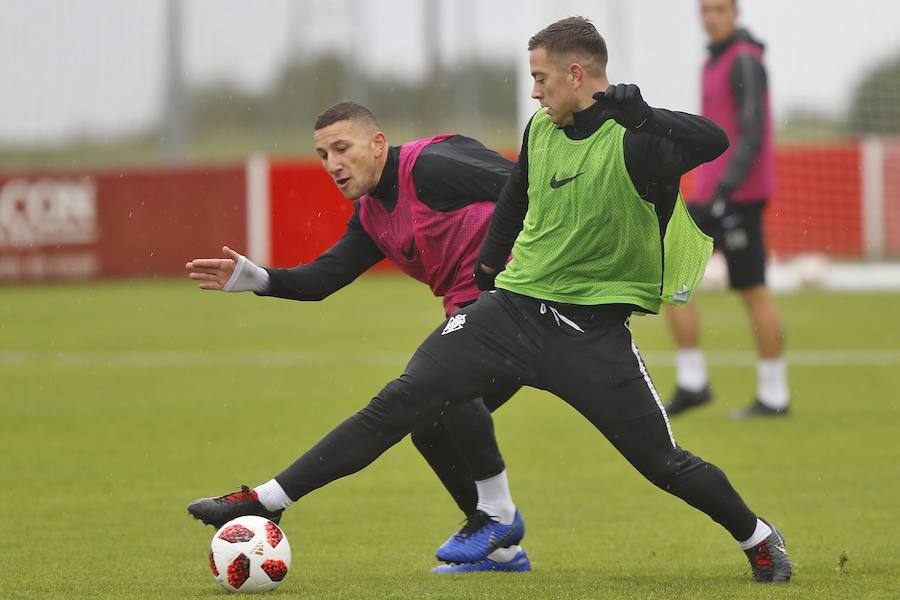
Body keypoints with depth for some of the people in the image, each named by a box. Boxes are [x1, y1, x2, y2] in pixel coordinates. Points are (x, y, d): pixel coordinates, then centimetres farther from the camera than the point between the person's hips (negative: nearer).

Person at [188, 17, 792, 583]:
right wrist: (483, 274, 29)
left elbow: (714, 142, -35)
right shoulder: (539, 129, 5)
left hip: (593, 334, -4)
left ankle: (759, 538, 28)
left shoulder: (633, 142, -16)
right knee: (400, 400, -9)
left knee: (664, 462, -1)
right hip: (513, 306, 4)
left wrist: (640, 115, -49)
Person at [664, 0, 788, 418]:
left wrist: (726, 189, -27)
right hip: (711, 195, 10)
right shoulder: (716, 62, 17)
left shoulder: (744, 62, -13)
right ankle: (691, 383, 5)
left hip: (737, 195, -10)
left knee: (753, 291, -4)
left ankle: (774, 396, 3)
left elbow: (752, 134, -20)